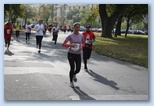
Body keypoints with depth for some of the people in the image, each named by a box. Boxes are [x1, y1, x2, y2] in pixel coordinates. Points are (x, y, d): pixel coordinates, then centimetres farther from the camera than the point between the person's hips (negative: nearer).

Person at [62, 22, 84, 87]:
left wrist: (81, 47, -4)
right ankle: (71, 82, 23)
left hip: (78, 54, 3)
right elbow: (63, 44, -6)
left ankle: (73, 75, 36)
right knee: (72, 68, 1)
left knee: (78, 69, -1)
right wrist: (70, 45, -22)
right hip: (71, 54, -3)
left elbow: (83, 43, 18)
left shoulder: (81, 36, 2)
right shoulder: (70, 36, -8)